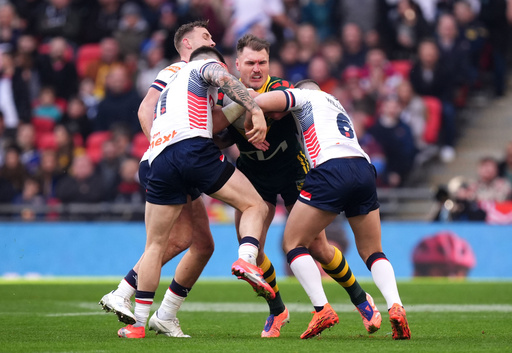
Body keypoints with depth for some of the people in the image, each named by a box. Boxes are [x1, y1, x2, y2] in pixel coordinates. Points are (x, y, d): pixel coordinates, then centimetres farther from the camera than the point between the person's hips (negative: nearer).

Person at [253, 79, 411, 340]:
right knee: (372, 252, 16)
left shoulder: (304, 95, 17)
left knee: (293, 243, 8)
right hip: (365, 169, 6)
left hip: (331, 170, -6)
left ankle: (322, 309, -8)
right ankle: (395, 306, -9)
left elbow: (261, 102, 2)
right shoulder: (337, 106, 38)